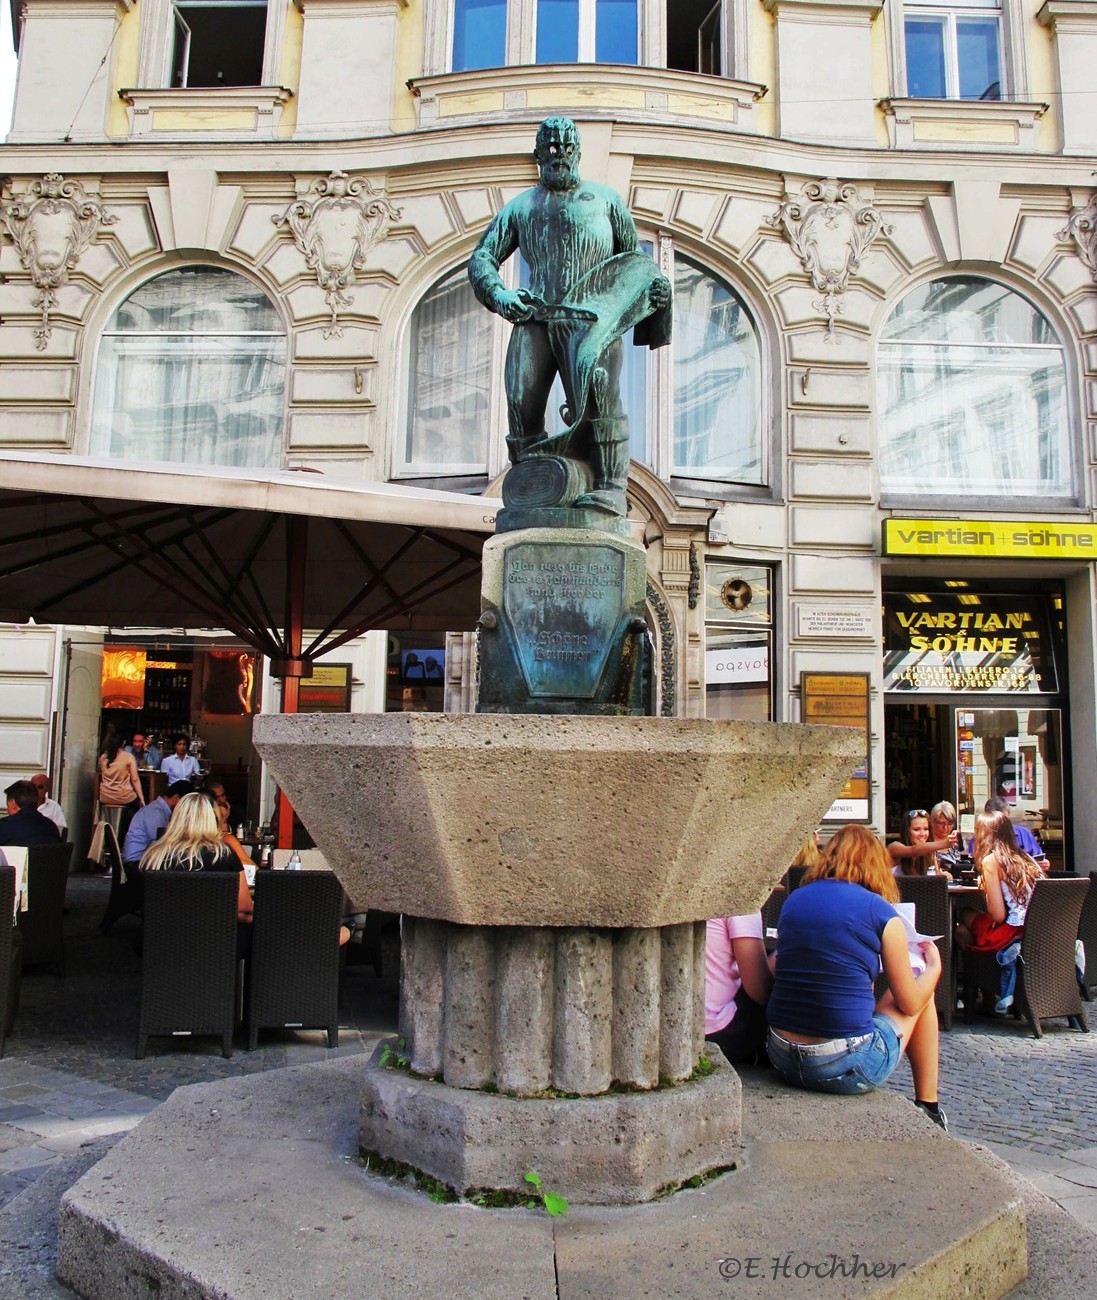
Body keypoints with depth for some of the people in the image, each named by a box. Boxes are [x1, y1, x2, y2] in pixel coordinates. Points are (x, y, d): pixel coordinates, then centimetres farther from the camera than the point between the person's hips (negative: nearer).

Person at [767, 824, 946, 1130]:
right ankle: (927, 1108, 30)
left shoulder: (793, 900, 6)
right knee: (923, 989, 19)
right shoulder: (880, 912, -6)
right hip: (848, 1069, -5)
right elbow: (910, 1003, 2)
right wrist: (934, 966, 23)